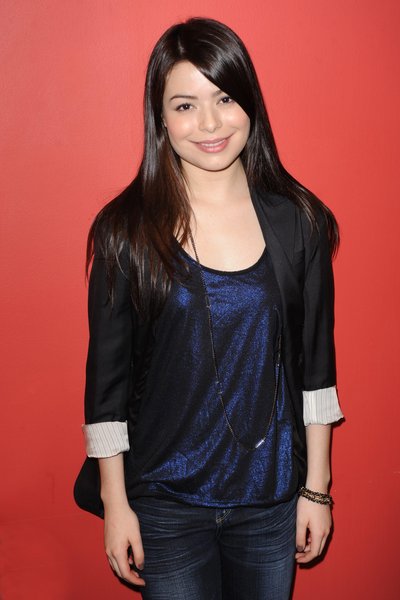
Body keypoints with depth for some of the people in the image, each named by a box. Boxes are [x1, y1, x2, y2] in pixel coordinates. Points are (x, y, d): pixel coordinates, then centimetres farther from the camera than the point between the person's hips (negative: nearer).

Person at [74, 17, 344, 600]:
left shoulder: (298, 220, -4)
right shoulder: (126, 228, -9)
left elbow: (316, 363, 1)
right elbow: (107, 377, -5)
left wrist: (317, 487, 3)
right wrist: (115, 503, -3)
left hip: (272, 497, 2)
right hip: (165, 502, -1)